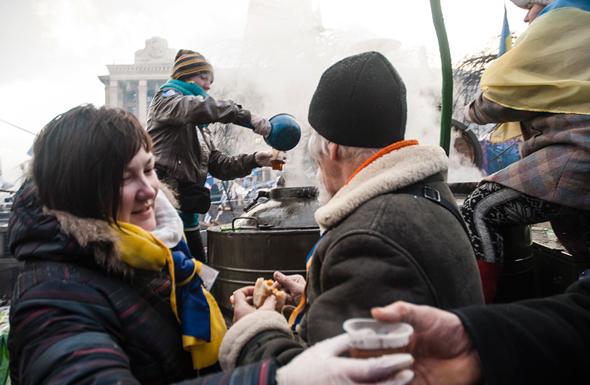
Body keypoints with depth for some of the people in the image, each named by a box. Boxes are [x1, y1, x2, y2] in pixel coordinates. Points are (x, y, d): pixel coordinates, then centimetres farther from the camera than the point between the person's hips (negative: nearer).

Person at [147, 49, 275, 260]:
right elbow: (198, 107, -22)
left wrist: (253, 160, 2)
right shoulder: (165, 98, 2)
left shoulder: (199, 125, 25)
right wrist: (247, 116, -25)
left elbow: (218, 165, 16)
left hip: (187, 212, 9)